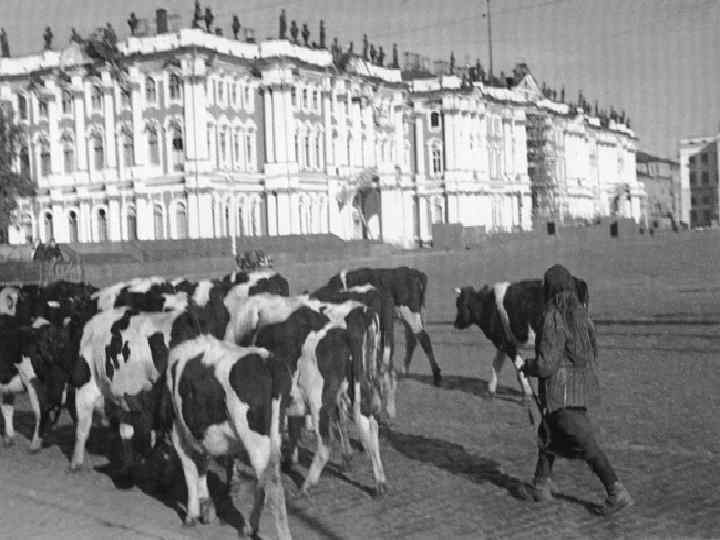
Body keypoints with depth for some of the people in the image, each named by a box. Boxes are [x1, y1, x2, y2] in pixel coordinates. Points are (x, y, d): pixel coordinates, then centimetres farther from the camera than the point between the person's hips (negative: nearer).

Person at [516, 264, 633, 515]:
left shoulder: (553, 320, -21)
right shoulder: (581, 313, 3)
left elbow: (546, 366, -21)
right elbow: (592, 352, 10)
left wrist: (524, 366, -3)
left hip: (561, 391, -9)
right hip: (583, 386, 9)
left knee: (585, 444, -3)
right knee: (548, 433, 23)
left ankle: (617, 493, -3)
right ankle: (541, 486, 32)